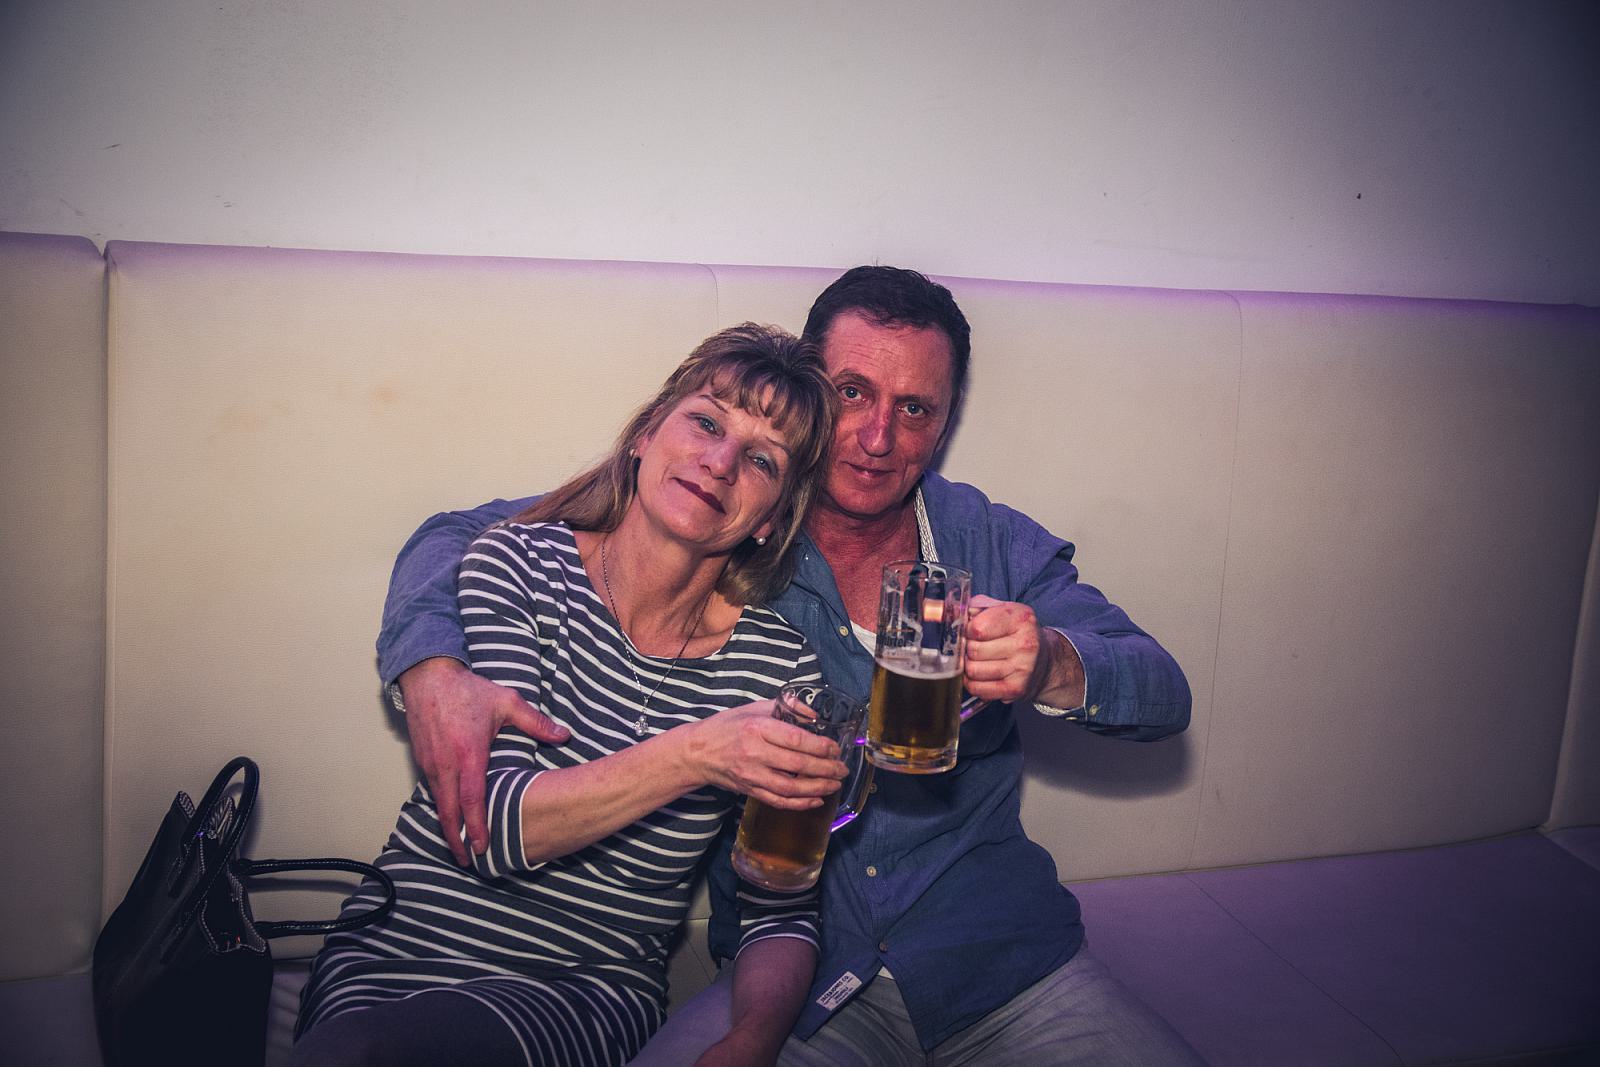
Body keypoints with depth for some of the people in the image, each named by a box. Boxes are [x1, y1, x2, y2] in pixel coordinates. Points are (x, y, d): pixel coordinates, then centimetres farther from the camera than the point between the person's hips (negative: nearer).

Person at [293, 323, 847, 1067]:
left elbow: (779, 914, 2)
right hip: (400, 943, 1)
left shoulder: (779, 665, -4)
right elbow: (481, 823, -15)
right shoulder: (518, 562, -5)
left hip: (593, 994, -1)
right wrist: (692, 756, -28)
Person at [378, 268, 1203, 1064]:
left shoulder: (997, 546, 3)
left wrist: (1050, 665, -28)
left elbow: (1164, 696, -4)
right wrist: (433, 673, -21)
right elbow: (458, 537, 2)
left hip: (999, 962, 2)